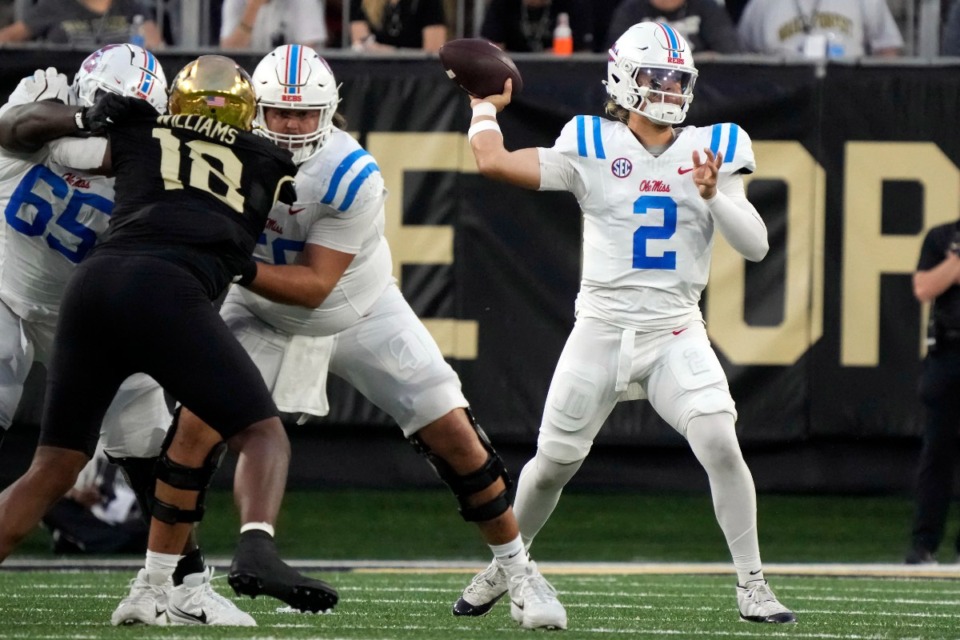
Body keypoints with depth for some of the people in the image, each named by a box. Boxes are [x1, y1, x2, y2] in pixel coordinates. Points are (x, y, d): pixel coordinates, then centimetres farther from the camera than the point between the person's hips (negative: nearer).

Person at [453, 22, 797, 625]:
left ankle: (752, 585, -8)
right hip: (602, 329, 0)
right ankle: (504, 565, 32)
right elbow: (494, 162, -9)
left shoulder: (713, 150, 3)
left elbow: (756, 246, -3)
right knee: (553, 463, 8)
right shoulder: (593, 146, -2)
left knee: (721, 446, -19)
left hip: (676, 333, 0)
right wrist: (486, 106, 8)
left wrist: (715, 195, -19)